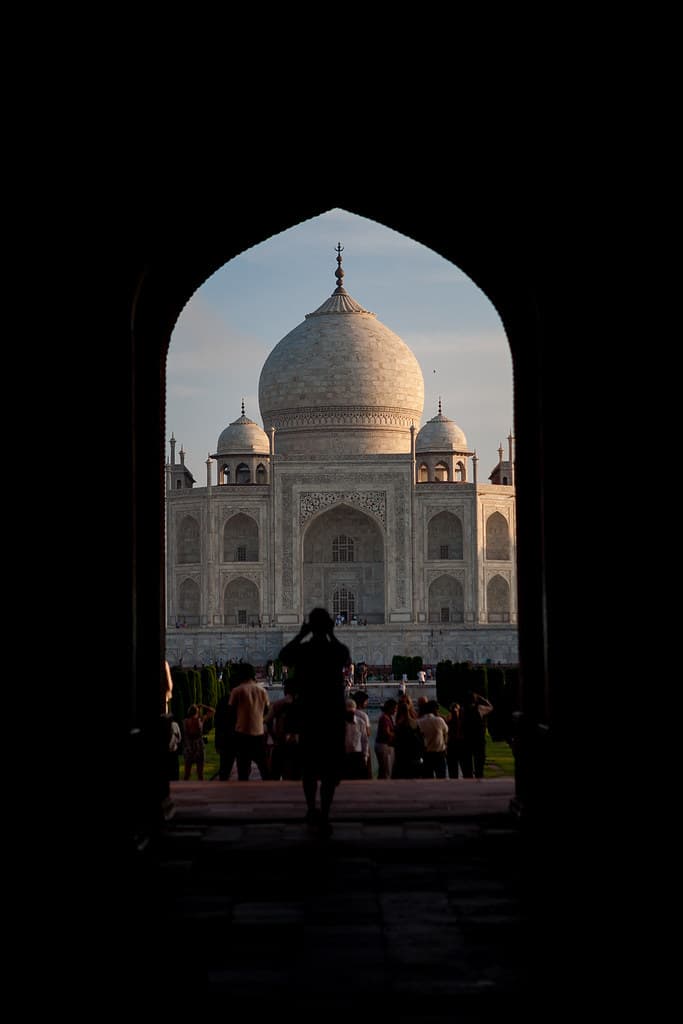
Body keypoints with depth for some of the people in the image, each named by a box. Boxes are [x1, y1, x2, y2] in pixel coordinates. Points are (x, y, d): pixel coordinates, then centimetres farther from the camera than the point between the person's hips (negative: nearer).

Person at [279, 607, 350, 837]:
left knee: (309, 765, 17)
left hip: (308, 714, 1)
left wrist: (300, 635, 18)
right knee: (331, 768, 2)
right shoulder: (339, 650, -6)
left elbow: (283, 656, 15)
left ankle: (312, 809, 26)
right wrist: (332, 636, 19)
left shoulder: (302, 650, -7)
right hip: (335, 715, -1)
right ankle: (324, 815, -5)